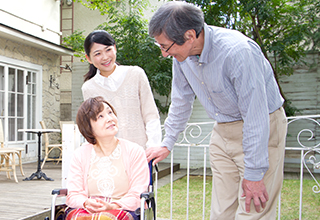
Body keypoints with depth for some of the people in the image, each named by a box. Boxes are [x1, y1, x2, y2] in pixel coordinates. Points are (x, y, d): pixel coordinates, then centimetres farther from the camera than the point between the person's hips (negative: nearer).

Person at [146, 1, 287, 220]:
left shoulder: (238, 51, -28)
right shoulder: (182, 54, -6)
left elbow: (255, 116, -25)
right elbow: (181, 101, 10)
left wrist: (254, 173, -20)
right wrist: (167, 143, 15)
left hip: (262, 129, -6)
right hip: (223, 131, 6)